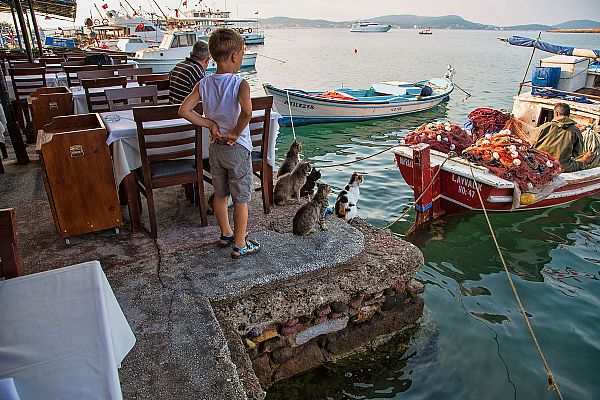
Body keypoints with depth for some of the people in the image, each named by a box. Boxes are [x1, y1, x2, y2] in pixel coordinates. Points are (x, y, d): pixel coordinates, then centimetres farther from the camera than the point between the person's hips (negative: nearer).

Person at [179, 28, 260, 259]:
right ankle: (240, 245, 18)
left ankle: (226, 235, 37)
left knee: (220, 195, 20)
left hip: (215, 148, 6)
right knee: (241, 199, 7)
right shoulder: (240, 84, -18)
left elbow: (184, 111, -7)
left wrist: (210, 124, -3)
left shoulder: (203, 84, -2)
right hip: (238, 149, -5)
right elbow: (247, 111, -36)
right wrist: (235, 133, -21)